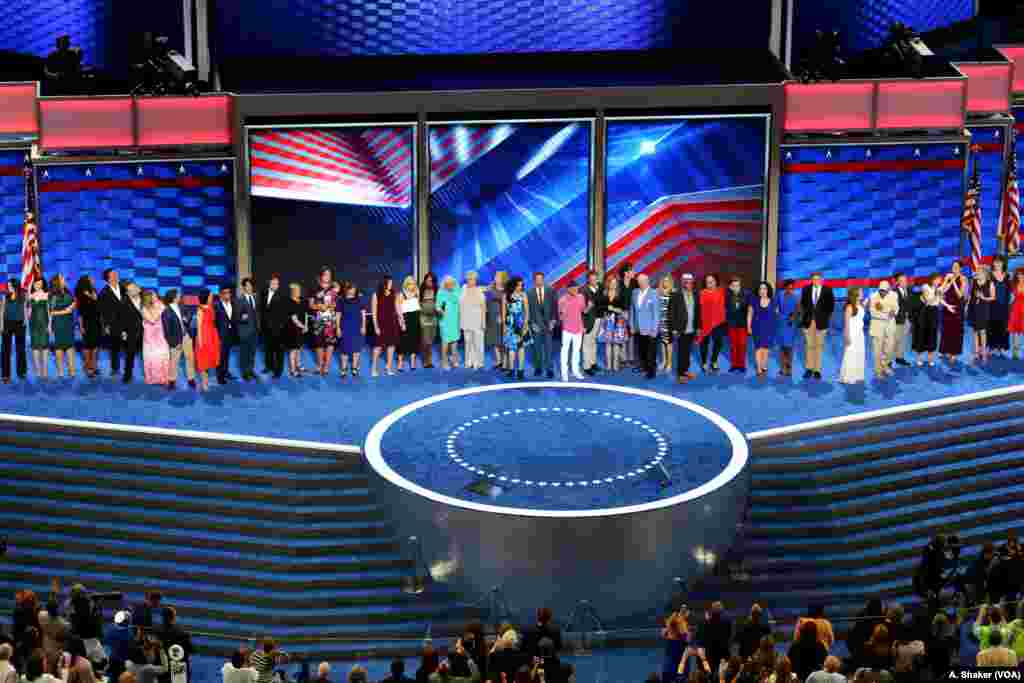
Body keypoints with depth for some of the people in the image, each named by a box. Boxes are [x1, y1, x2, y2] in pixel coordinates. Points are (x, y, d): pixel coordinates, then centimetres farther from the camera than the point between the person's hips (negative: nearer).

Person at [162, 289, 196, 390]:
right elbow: (167, 330, -15)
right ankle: (172, 380, 25)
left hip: (186, 336, 5)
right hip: (176, 339, -5)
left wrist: (187, 320, -11)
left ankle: (191, 379, 23)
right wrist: (174, 343, -15)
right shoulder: (166, 313, -18)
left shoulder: (180, 307, -1)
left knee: (190, 357, 11)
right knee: (174, 360, 9)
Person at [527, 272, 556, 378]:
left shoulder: (550, 290, 1)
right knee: (537, 347, 8)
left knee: (548, 347, -4)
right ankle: (538, 368, 18)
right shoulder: (530, 292, -1)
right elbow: (529, 308, -1)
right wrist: (532, 323, -6)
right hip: (536, 323, 0)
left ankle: (549, 369, -1)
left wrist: (553, 320, -3)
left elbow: (554, 305, 3)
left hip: (548, 323, 0)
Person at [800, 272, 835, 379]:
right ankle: (809, 368, 12)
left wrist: (827, 317, -3)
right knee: (809, 345, 5)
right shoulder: (806, 289, 5)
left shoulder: (827, 290, -1)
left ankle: (817, 370, 6)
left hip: (821, 322, -2)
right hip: (808, 321, 2)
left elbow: (831, 305, 2)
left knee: (819, 346, 3)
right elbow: (802, 303, 14)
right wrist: (806, 314, 4)